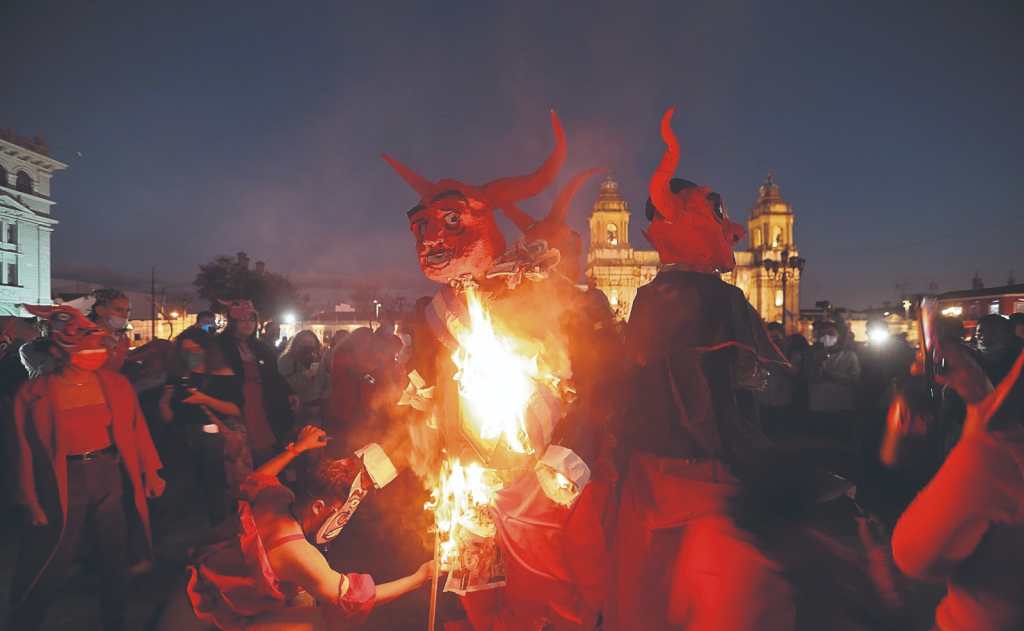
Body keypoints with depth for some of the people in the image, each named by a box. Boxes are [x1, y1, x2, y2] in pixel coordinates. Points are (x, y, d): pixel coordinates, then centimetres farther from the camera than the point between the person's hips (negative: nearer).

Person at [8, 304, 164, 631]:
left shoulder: (116, 384, 1)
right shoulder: (33, 392, -6)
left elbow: (137, 430, 4)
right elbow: (25, 450, -3)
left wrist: (151, 472, 3)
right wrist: (32, 501, -4)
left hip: (110, 476, 3)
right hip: (62, 483, -2)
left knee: (114, 558, 14)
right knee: (47, 570, 7)